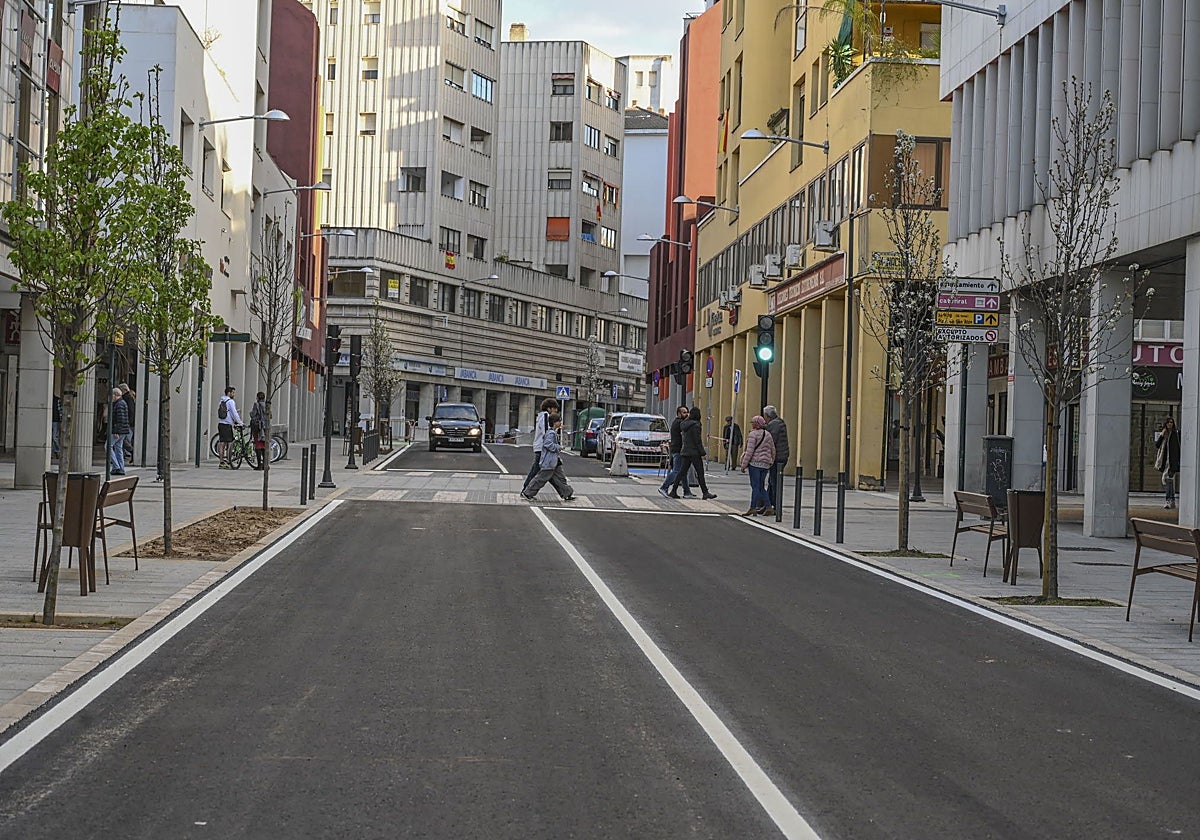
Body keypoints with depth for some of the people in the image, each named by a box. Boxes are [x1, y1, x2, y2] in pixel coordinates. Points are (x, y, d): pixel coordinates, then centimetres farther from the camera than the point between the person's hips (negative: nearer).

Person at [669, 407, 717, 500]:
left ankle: (673, 491, 5)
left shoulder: (684, 424, 10)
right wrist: (702, 453, -12)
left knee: (682, 471, 8)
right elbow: (698, 441, -16)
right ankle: (705, 493, 2)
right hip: (694, 452, -8)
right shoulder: (695, 425, -14)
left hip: (685, 451, 8)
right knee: (700, 472, -1)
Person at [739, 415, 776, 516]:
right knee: (761, 487, 12)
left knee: (755, 486, -5)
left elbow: (750, 451, -14)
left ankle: (753, 508, -4)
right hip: (765, 464, 7)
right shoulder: (768, 435, 12)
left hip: (755, 462, -7)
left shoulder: (753, 434, -10)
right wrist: (771, 463, 25)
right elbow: (773, 450, 15)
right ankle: (769, 507, 5)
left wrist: (743, 465, -10)